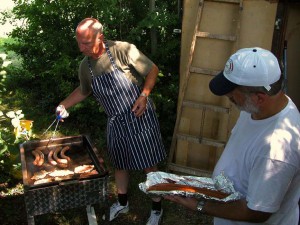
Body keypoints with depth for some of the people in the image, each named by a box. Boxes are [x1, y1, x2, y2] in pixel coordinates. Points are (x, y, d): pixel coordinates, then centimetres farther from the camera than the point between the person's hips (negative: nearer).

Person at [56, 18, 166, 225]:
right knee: (120, 165, 19)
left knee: (149, 166, 5)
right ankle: (122, 203, 43)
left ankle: (157, 208, 26)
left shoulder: (123, 50, -20)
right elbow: (84, 91, 18)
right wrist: (64, 105, 6)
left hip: (140, 117, -5)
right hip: (116, 122, 5)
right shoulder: (85, 66, -2)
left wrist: (144, 95, -23)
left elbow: (153, 70, -11)